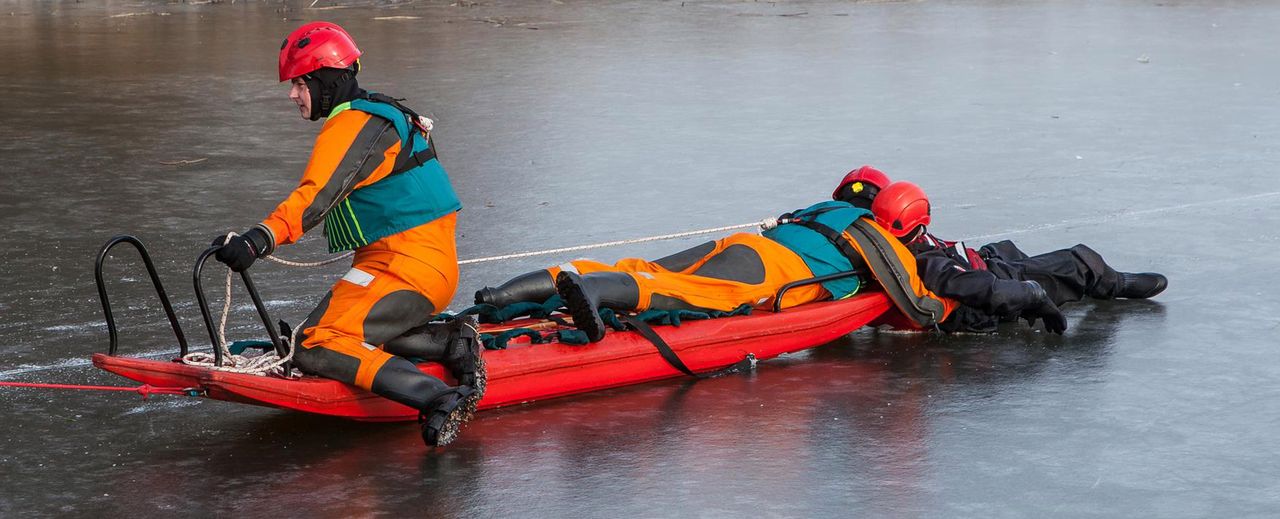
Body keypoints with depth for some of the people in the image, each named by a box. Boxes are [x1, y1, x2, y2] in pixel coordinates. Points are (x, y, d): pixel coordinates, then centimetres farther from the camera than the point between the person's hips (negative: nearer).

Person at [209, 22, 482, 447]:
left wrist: (259, 240, -42)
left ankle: (439, 399, -31)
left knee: (316, 349, -19)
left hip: (404, 269, -10)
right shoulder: (379, 113, 18)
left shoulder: (353, 125, -14)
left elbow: (317, 196, -30)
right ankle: (453, 342, 7)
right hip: (433, 265, 11)